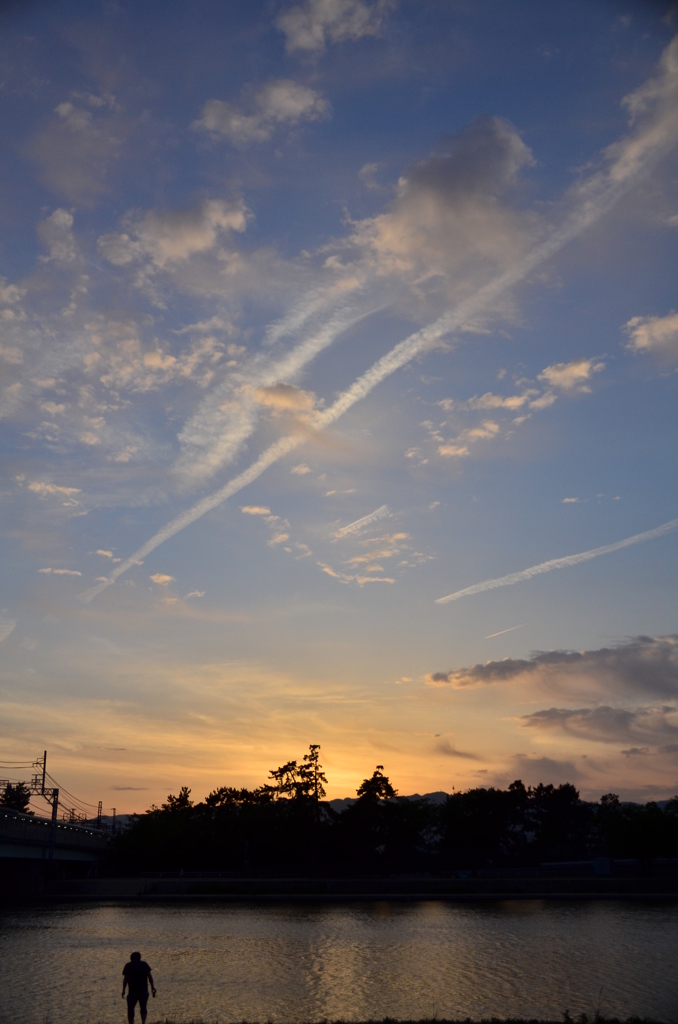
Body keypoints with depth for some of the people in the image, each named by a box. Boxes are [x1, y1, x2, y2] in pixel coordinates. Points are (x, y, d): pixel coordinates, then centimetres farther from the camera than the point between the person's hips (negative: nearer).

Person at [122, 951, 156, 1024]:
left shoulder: (128, 966, 4)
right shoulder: (144, 964, 8)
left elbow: (125, 979, -5)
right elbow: (150, 976, 1)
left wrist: (123, 990, -3)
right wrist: (153, 987, 2)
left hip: (132, 991, -2)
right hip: (144, 990, 2)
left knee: (130, 1009, 10)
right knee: (143, 1007, 16)